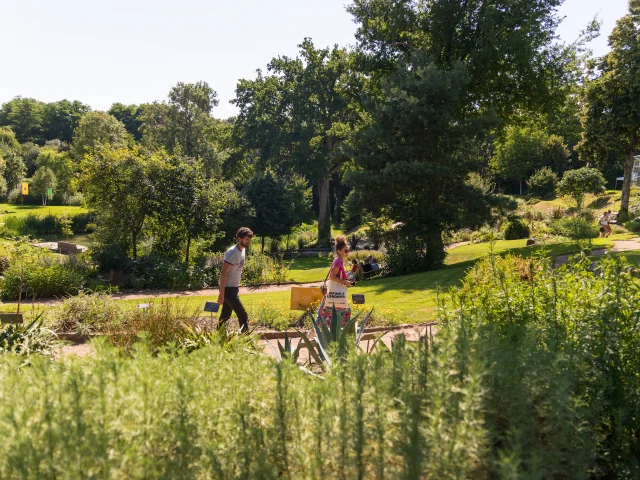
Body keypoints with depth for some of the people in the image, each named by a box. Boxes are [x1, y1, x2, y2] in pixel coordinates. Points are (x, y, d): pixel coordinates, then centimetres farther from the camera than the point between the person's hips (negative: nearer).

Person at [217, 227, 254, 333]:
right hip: (228, 289, -9)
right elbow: (223, 273, -21)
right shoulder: (232, 252, -19)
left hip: (234, 288, 9)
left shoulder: (242, 250, 9)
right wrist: (221, 294, -23)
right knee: (243, 315, -9)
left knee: (226, 316, 14)